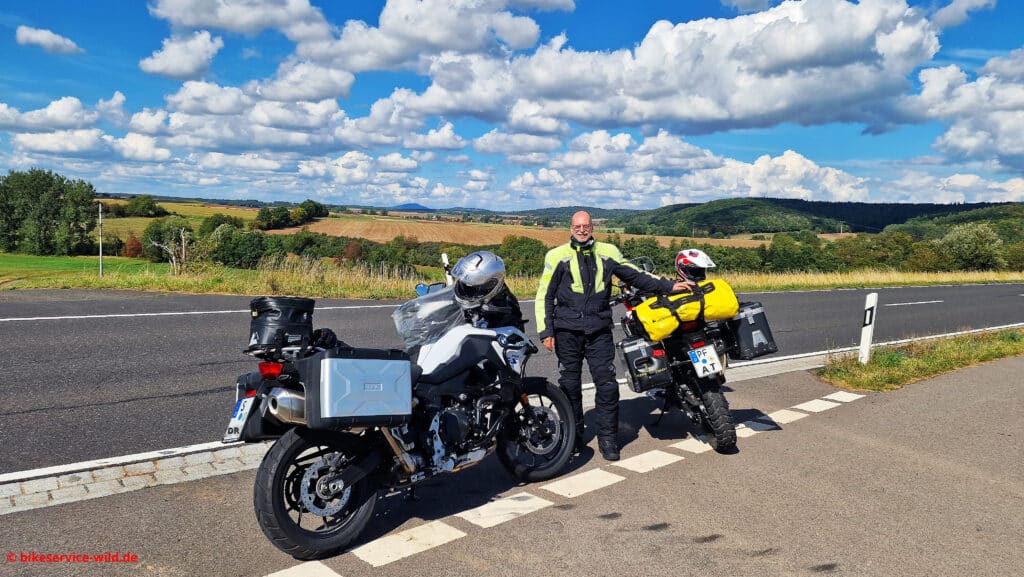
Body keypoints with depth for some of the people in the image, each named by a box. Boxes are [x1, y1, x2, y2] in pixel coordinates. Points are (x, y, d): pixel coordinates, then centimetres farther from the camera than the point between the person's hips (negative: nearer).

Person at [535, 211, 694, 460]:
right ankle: (573, 437, 19)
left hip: (599, 330, 1)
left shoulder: (607, 252, 11)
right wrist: (546, 331, -3)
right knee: (569, 385, 5)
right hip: (567, 331, -1)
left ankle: (608, 439, 9)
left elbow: (635, 276, 16)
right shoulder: (557, 255, 4)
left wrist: (669, 286, 9)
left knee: (607, 385, -3)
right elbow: (544, 295, 4)